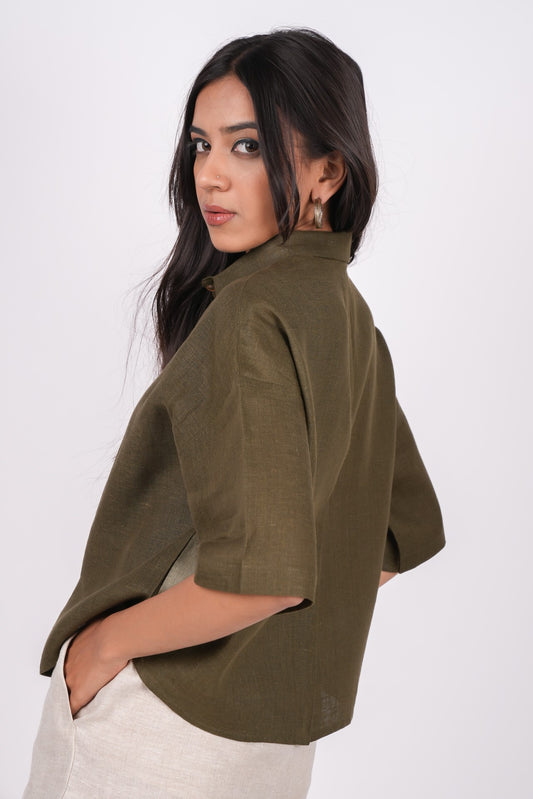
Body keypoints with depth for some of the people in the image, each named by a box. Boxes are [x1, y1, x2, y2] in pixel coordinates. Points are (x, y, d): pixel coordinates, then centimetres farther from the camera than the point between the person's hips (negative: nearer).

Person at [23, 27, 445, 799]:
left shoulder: (251, 316, -22)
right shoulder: (347, 314, 4)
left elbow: (263, 571, -31)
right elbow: (408, 534, 13)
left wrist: (101, 644, -16)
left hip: (171, 714, -8)